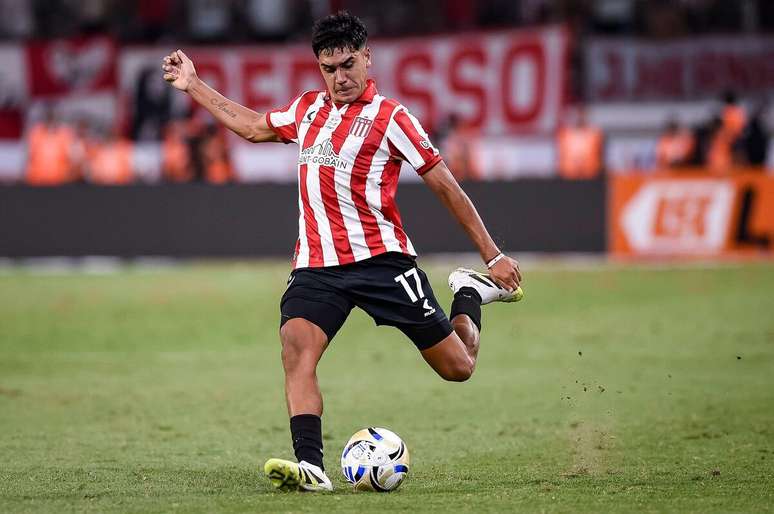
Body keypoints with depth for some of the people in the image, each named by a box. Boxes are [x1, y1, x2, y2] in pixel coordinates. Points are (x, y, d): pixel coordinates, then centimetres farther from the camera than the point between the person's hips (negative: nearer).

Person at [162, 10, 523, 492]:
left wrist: (493, 255, -3)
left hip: (381, 258, -4)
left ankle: (471, 293, 33)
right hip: (316, 266, 4)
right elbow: (252, 126, 33)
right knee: (296, 347, -26)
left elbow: (446, 186, -2)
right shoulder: (307, 108, 13)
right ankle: (310, 467, -33)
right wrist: (194, 85, 33)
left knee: (458, 366, 1)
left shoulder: (389, 118, -5)